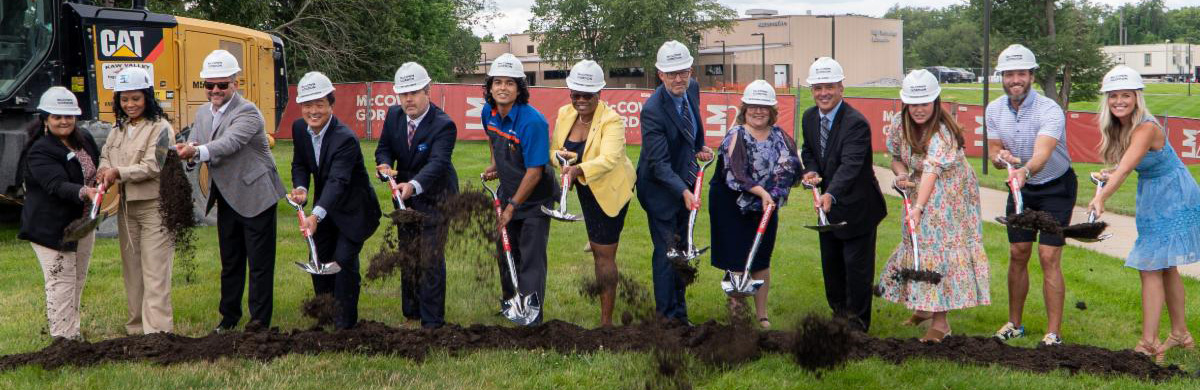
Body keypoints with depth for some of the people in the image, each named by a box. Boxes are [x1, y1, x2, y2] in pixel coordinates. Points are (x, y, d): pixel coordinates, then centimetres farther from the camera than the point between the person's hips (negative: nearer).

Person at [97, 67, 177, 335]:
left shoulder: (160, 127, -10)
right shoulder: (119, 129, 13)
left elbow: (153, 167, -16)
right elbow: (105, 155, 13)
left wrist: (118, 172, -20)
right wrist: (105, 170, -9)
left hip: (154, 207, -7)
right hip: (126, 207, 7)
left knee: (155, 272, -9)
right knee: (131, 270, 13)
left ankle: (158, 330, -9)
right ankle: (136, 326, 22)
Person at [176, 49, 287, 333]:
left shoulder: (247, 112, -16)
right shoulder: (203, 113, 9)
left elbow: (229, 143, -31)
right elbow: (193, 148, 5)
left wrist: (197, 152, -46)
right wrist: (185, 151, -20)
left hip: (255, 197, -7)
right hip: (227, 200, 7)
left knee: (260, 262, -1)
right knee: (230, 262, 16)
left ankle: (260, 320, 8)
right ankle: (229, 315, 27)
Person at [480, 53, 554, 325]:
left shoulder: (533, 121, -29)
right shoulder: (489, 112, -6)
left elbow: (534, 171, -27)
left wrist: (512, 206, -22)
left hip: (534, 199, -7)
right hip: (507, 191, 7)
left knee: (531, 257, -7)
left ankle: (531, 317, 2)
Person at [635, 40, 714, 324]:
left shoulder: (692, 88, -6)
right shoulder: (653, 110, -29)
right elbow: (659, 164, -31)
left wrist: (700, 147, 6)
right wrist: (684, 192, -41)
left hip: (686, 183, 8)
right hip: (661, 187, -8)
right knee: (667, 252, -4)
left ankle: (680, 311, 31)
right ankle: (666, 314, 9)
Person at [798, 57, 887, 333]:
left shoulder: (856, 123, -25)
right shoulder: (809, 117, -1)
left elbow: (850, 165, -36)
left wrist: (831, 195, -51)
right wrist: (811, 171, -10)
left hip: (856, 206, -7)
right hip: (828, 205, 7)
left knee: (856, 266, 0)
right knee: (831, 264, 18)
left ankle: (857, 323, 14)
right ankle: (838, 313, 35)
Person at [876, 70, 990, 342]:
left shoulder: (942, 132, -31)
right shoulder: (900, 126, -10)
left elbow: (932, 169, -45)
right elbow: (896, 157, 7)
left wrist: (919, 208, -56)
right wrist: (901, 175, -16)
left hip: (950, 196, -6)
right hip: (918, 191, 6)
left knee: (941, 247, -9)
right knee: (918, 245, 12)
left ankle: (940, 320, -3)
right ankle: (924, 306, 32)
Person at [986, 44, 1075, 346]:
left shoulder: (1049, 111, -26)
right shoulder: (994, 110, -7)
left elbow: (1041, 154, -41)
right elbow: (994, 152, -3)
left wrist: (1024, 171, -63)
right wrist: (1000, 157, -28)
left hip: (1056, 188, -5)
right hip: (1021, 187, 5)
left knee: (1049, 258, -10)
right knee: (1017, 255, 8)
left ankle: (1054, 332, -3)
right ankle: (1014, 324, 22)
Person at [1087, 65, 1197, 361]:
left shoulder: (1146, 128, -26)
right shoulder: (1118, 127, 0)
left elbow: (1125, 168, -40)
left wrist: (1101, 198, -52)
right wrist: (1110, 176, -6)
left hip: (1174, 198, -9)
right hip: (1153, 199, 9)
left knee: (1150, 268, -11)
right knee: (1164, 267, 17)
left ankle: (1149, 344, -9)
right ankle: (1181, 335, 31)